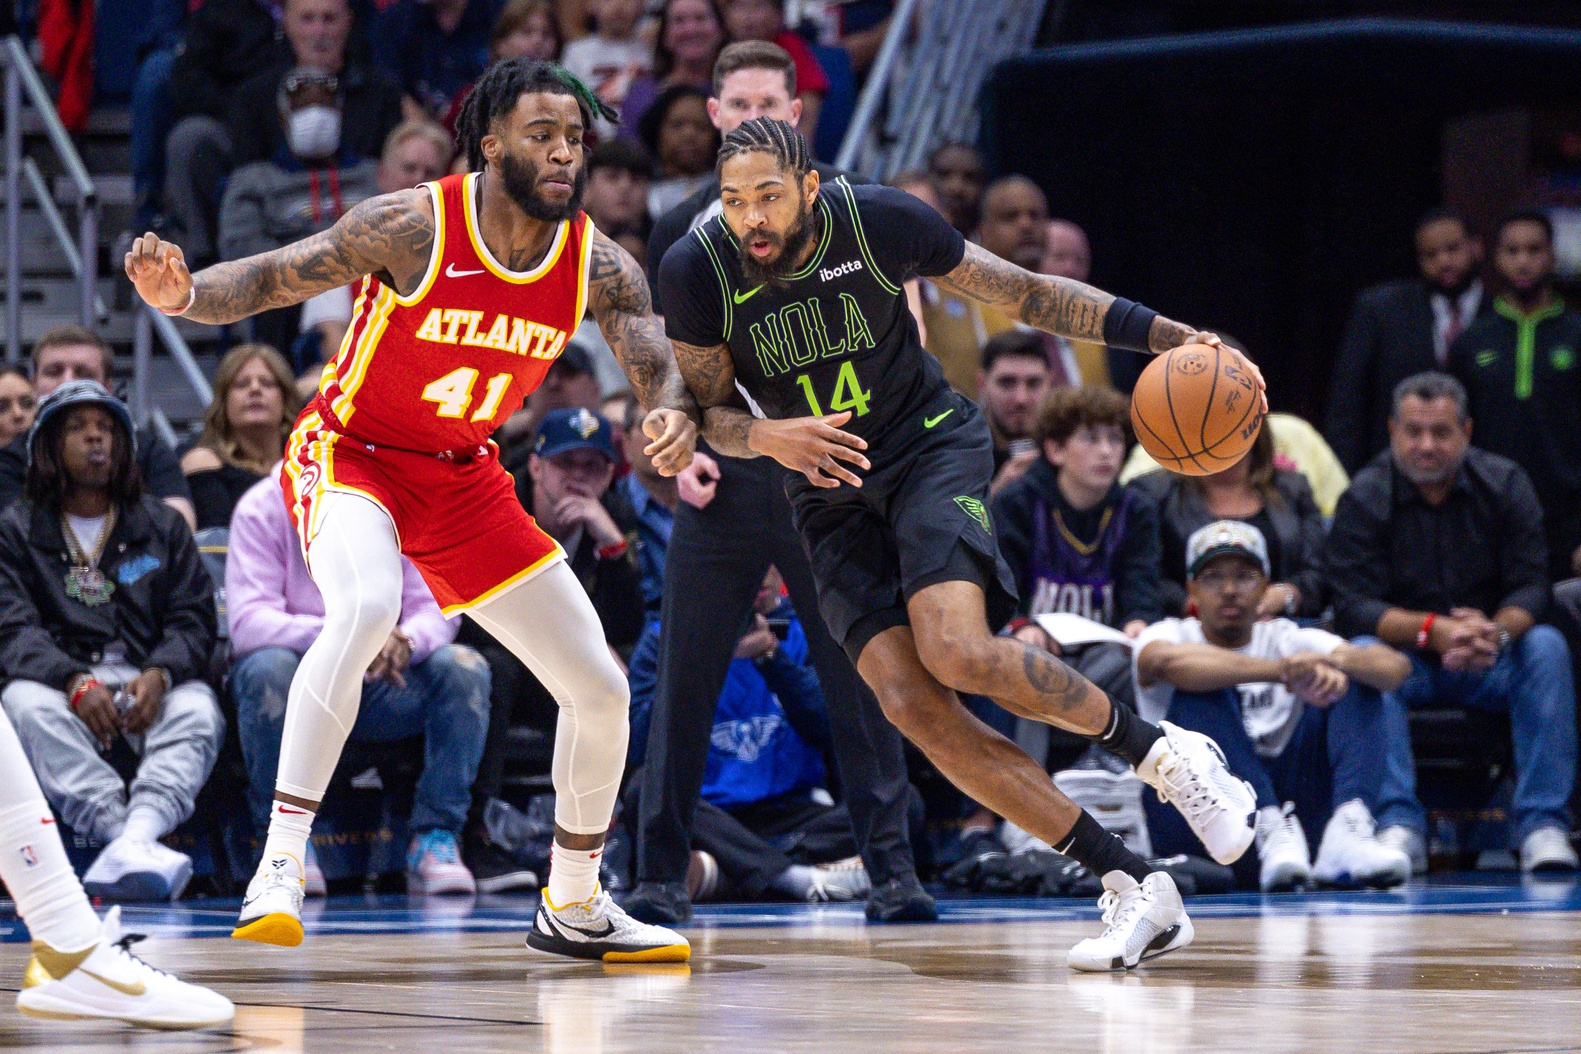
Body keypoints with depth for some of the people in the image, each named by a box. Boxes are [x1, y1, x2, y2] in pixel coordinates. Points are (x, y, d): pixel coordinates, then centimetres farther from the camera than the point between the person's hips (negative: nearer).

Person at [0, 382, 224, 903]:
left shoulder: (162, 525, 20)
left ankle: (134, 839, -57)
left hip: (151, 685, 1)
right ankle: (130, 840, -52)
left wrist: (159, 675, -16)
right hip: (59, 680, -1)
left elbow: (193, 619, 8)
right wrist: (75, 683, -22)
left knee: (197, 710, -33)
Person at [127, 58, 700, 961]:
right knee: (366, 606, -39)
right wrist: (184, 294, -39)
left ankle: (574, 908, 24)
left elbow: (663, 371, -14)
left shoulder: (600, 266, -10)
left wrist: (677, 418, -39)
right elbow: (267, 280, -17)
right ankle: (280, 867, -35)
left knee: (601, 689, 3)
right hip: (351, 453, -6)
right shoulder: (412, 226, -22)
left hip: (464, 478, 6)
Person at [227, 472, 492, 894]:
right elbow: (247, 623, -22)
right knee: (268, 667, -36)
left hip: (379, 688, 3)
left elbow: (436, 609, -7)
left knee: (464, 667, -22)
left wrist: (406, 640, -33)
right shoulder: (263, 508, -10)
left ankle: (435, 837, -18)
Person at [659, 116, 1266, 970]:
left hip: (931, 446, -3)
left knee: (958, 652, -29)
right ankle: (1136, 891, -13)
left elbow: (1023, 293, -5)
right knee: (910, 703, -16)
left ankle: (1161, 753, -5)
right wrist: (766, 435, -26)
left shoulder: (878, 220, -16)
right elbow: (704, 411, -2)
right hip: (830, 493, 3)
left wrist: (1170, 338, -10)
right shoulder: (696, 271, -14)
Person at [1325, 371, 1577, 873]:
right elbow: (1353, 608, -16)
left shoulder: (1505, 484, -1)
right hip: (1403, 658, -1)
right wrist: (1432, 630, -33)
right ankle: (1399, 825, -39)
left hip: (1488, 661, 1)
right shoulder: (1364, 499, -7)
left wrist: (1495, 631, -33)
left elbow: (1531, 588, -9)